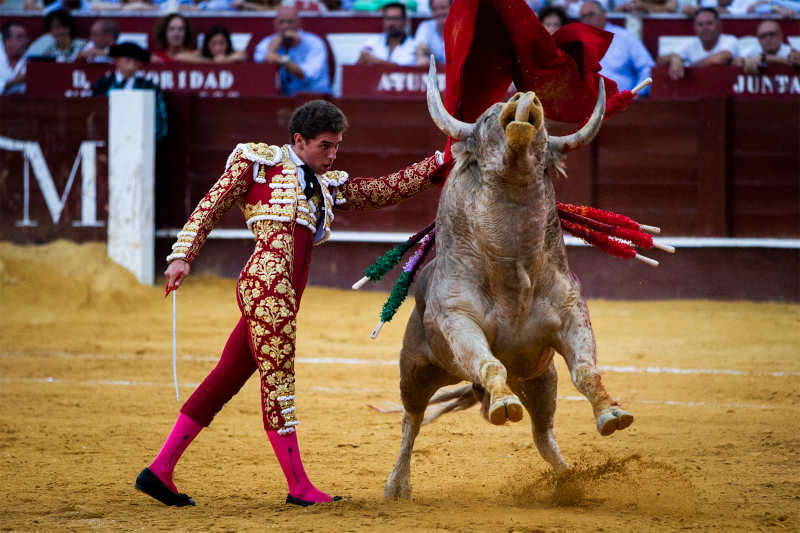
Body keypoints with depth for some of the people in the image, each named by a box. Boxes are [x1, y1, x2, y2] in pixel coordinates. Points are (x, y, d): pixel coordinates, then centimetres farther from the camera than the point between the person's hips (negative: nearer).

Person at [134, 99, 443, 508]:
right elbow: (210, 207, 5)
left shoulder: (328, 186, 28)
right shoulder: (259, 162, 9)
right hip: (267, 280, -8)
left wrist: (439, 163, 22)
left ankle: (160, 471, 8)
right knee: (277, 379, -4)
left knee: (226, 380, 7)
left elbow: (385, 190, 28)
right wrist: (183, 255, -7)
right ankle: (299, 486, 0)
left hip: (282, 295, 8)